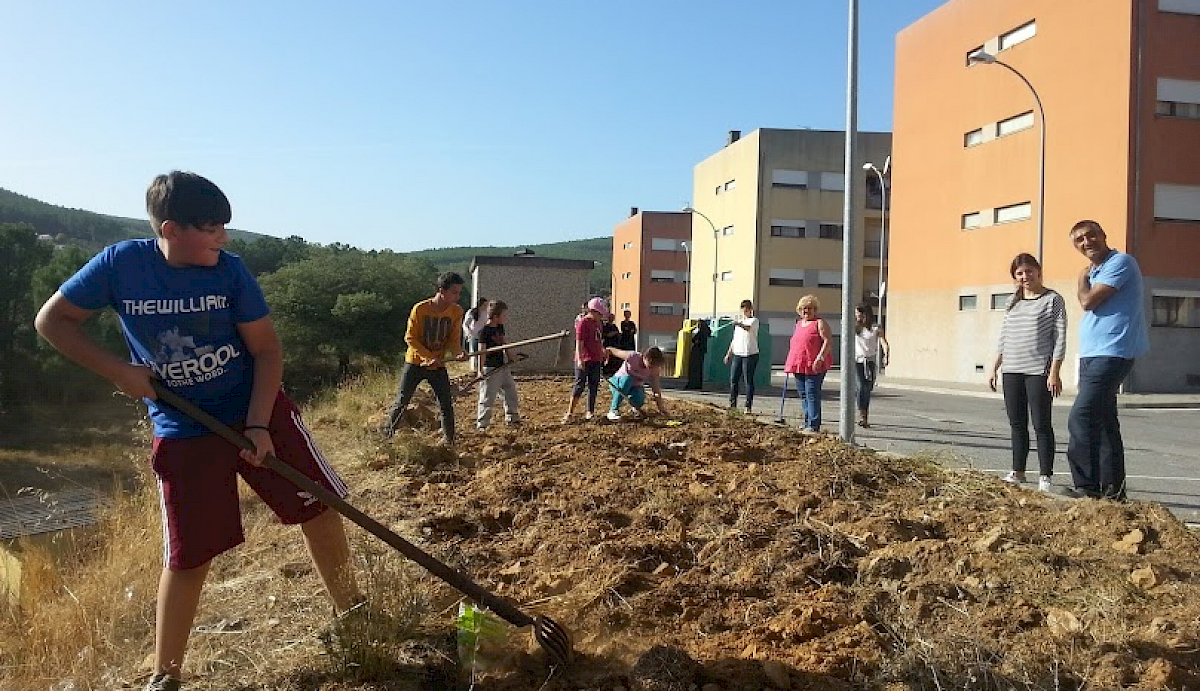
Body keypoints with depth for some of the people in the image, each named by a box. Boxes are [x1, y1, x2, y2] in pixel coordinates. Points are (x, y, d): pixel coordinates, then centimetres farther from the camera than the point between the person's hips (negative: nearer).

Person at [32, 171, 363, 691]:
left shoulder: (230, 269, -11)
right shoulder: (121, 263, -11)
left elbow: (267, 348, -8)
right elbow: (52, 321, 0)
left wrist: (258, 425, -17)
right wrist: (118, 371, -12)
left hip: (258, 412, 1)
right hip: (184, 431, -1)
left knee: (318, 508, 0)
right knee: (188, 557, 2)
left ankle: (352, 615, 22)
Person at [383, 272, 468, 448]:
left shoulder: (456, 312, -7)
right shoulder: (420, 309, -17)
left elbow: (453, 340, -1)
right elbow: (410, 338, -12)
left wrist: (458, 353, -23)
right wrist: (429, 357, -22)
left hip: (438, 366, 3)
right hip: (415, 362, -2)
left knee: (446, 404, 1)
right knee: (401, 401, 1)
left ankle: (448, 441, 15)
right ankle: (387, 435, 18)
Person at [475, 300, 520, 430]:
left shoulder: (500, 327, 9)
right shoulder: (485, 330, -16)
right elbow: (482, 351, -18)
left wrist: (510, 357, 24)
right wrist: (481, 370, -22)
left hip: (503, 366, 9)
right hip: (491, 369, -9)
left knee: (511, 392, 15)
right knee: (487, 396, -3)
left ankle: (512, 419, 28)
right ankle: (481, 424, 6)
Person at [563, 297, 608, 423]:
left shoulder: (597, 323, 13)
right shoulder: (582, 323, -12)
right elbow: (579, 343, -17)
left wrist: (603, 353, 26)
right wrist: (579, 359, -24)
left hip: (596, 360, 8)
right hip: (584, 361, -8)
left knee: (594, 386, 10)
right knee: (579, 385, -7)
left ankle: (590, 412, 18)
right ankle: (570, 413, -3)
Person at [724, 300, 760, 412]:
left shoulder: (754, 320, -2)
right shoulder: (738, 321, 18)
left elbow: (748, 328, -26)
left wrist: (740, 325, -48)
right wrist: (729, 353, 20)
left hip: (750, 354, -6)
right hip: (737, 354, 6)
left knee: (748, 381, -4)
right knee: (733, 379, 5)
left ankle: (748, 406, 1)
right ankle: (732, 403, 17)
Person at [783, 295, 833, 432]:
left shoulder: (820, 323, -3)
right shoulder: (799, 323, 20)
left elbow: (828, 341, -12)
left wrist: (819, 359, -21)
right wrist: (790, 363, 22)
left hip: (814, 366, -8)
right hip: (799, 365, 8)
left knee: (812, 394, -11)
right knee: (803, 395, 10)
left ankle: (813, 425, -11)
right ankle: (807, 423, 17)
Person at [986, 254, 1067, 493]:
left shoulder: (1053, 300, -1)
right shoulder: (1013, 302, 15)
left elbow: (1060, 339, -5)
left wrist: (1054, 372, -12)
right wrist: (994, 368, 14)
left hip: (1039, 371, -5)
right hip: (1011, 371, 5)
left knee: (1041, 424, -3)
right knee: (1017, 424, 10)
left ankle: (1045, 475, 5)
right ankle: (1018, 471, 19)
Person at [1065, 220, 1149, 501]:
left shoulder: (1120, 262, -9)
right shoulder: (1095, 271, 19)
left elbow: (1088, 301, -16)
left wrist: (1083, 276, -2)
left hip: (1111, 354, -10)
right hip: (1092, 355, 10)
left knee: (1080, 419, -16)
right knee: (1103, 422, 12)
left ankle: (1087, 488, -13)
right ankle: (1111, 489, 18)